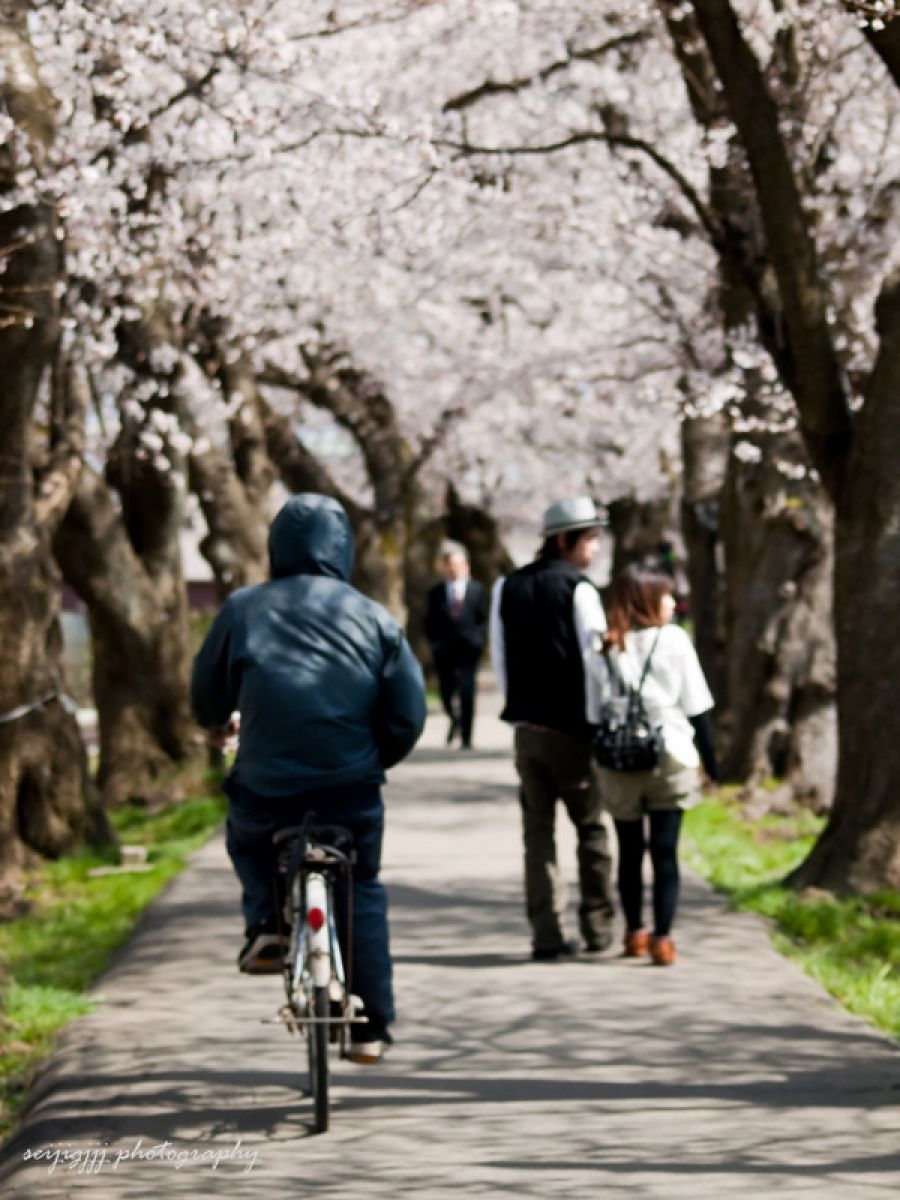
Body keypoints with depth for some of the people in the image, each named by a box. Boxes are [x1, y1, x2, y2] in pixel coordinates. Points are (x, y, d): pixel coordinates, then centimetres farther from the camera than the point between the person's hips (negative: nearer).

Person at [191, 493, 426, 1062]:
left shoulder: (242, 609, 1)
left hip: (265, 790, 0)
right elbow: (409, 712, 2)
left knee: (245, 838, 33)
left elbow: (208, 691, 15)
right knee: (365, 892, 20)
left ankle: (266, 924, 8)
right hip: (352, 791, 0)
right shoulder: (374, 617, 2)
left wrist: (216, 723, 39)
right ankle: (371, 1026, 18)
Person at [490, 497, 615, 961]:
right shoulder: (578, 590, -10)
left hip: (527, 727, 4)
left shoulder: (507, 588, 7)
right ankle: (597, 927, 10)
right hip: (572, 728, -4)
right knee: (591, 827, 8)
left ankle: (546, 934, 3)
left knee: (537, 831, 6)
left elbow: (500, 658, 11)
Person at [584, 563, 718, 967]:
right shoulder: (674, 640, -2)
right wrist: (710, 760, 5)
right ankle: (662, 937, -10)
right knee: (665, 850, -2)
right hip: (670, 759, -2)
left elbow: (594, 715, 2)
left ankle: (635, 933, 25)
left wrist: (603, 757, 10)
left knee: (630, 850, 16)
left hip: (619, 764, 2)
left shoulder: (601, 651, 3)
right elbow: (696, 707, -1)